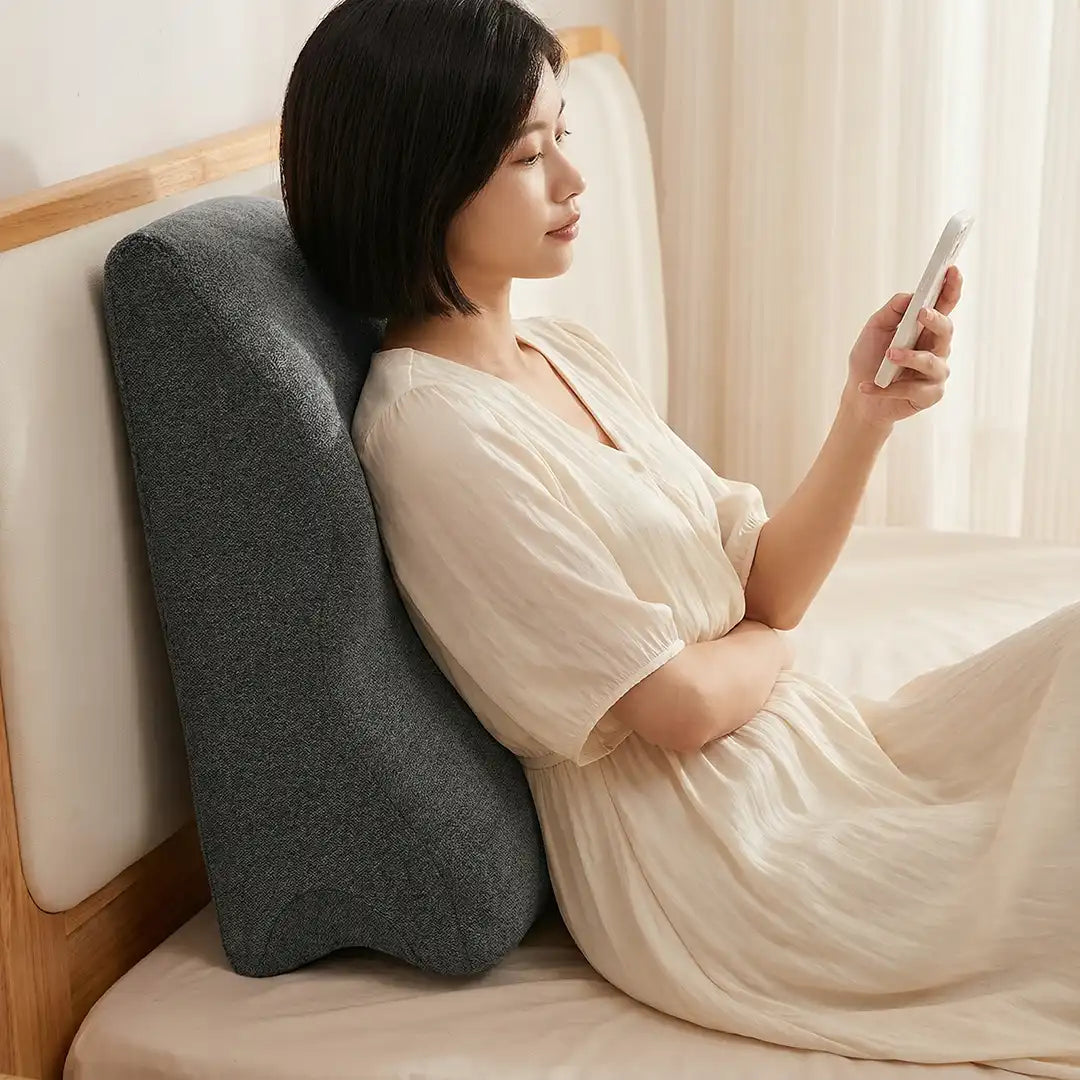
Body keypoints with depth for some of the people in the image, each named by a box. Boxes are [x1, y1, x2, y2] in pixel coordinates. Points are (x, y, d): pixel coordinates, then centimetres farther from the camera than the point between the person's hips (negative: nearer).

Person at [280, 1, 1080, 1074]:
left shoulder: (567, 352, 8)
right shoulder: (434, 430, -19)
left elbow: (765, 585, 5)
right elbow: (678, 704, -17)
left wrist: (867, 411, -8)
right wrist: (769, 639, 3)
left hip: (812, 746, 8)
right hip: (712, 862, -8)